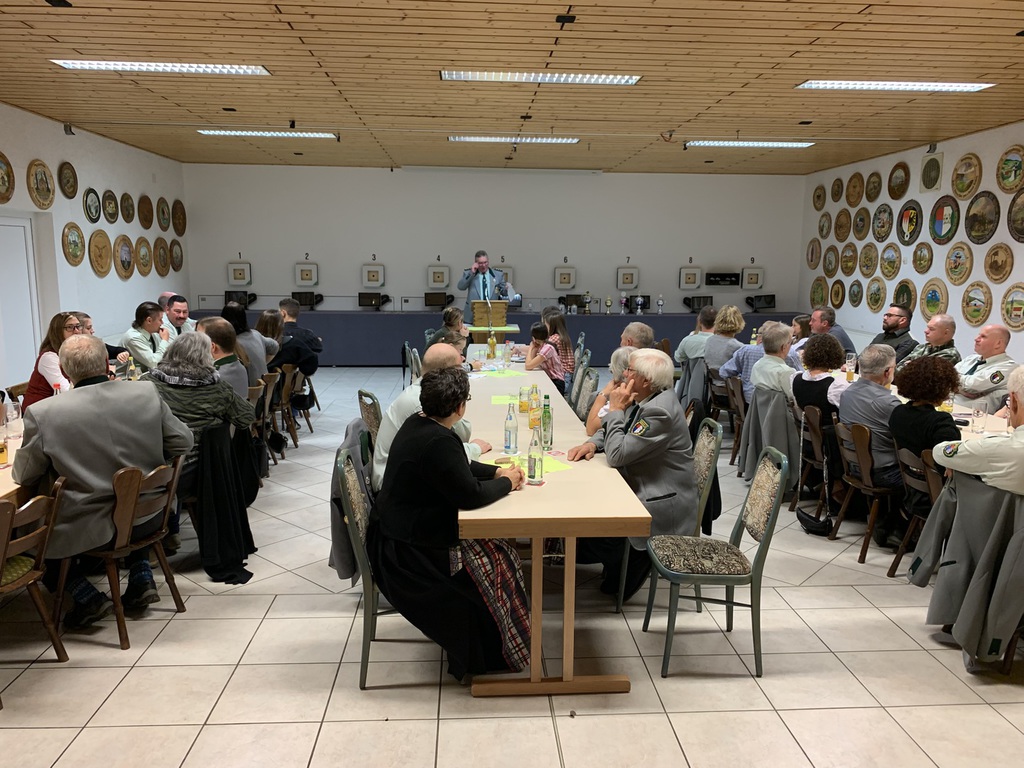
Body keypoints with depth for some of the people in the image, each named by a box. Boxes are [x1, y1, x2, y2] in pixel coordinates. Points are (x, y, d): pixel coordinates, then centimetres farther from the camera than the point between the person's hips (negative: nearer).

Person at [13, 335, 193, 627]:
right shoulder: (146, 392, -11)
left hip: (88, 530, -3)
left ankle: (86, 596, 13)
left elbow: (23, 476, -2)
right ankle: (141, 578, 24)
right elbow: (183, 442, -1)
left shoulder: (43, 413, -16)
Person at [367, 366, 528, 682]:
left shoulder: (418, 424, 4)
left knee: (493, 544, 11)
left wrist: (497, 471, 5)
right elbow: (470, 494, -25)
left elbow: (461, 467, 17)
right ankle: (484, 657, 14)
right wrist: (507, 483, -8)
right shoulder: (438, 442, -27)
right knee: (496, 560, -2)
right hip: (408, 551, -10)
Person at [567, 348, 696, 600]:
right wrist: (592, 443, -7)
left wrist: (616, 409, -18)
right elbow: (613, 429, 14)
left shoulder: (659, 410, -27)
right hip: (640, 488, 10)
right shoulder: (647, 399, 3)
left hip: (662, 505, -10)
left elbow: (617, 454, -27)